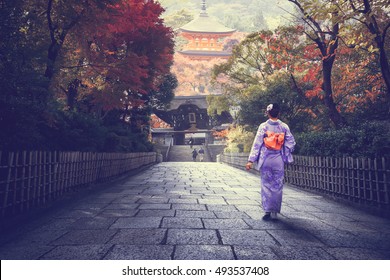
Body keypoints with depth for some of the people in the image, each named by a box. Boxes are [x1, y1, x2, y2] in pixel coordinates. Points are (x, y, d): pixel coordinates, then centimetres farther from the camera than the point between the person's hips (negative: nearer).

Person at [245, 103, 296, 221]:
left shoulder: (263, 126, -5)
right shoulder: (284, 126, 0)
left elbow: (257, 144, -7)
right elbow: (291, 143, 1)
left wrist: (251, 160, -6)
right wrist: (286, 156, 17)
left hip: (265, 160, -1)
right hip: (278, 160, 1)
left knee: (266, 185, 7)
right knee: (277, 186, 9)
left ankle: (267, 211, 5)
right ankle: (275, 212, 14)